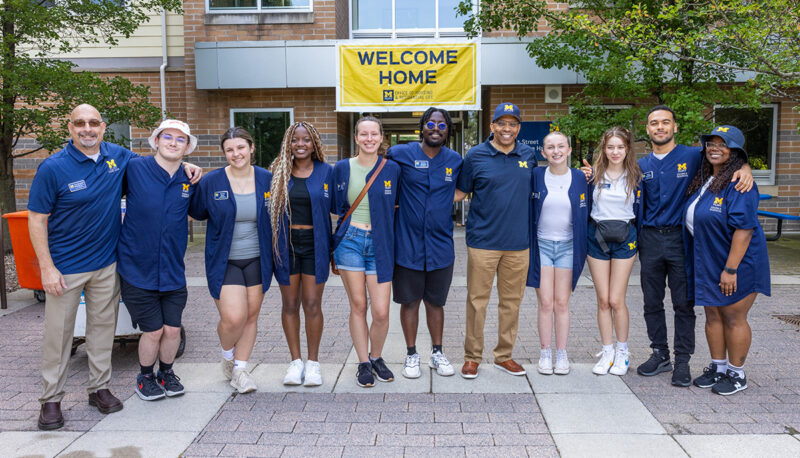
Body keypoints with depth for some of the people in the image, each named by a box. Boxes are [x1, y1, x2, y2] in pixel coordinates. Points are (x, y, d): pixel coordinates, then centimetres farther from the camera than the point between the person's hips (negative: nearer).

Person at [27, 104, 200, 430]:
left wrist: (183, 165, 2)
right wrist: (47, 268, -14)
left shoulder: (118, 157, 0)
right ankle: (51, 400, 18)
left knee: (103, 327, 13)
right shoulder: (53, 167, -12)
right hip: (65, 267, -4)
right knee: (58, 334, 5)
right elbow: (37, 219, -9)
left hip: (107, 263, 4)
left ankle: (99, 388, 27)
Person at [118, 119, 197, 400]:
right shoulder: (134, 168, -8)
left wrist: (192, 175, 7)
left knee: (172, 329, 7)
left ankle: (166, 372, 35)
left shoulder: (189, 180, 2)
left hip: (173, 271, 3)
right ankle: (145, 377, 29)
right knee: (153, 331, 2)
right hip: (138, 269, -3)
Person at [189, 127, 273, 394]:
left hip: (257, 260, 3)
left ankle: (240, 368, 24)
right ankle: (227, 357, 20)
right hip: (224, 261, -2)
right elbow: (197, 213, 7)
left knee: (251, 315, 7)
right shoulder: (211, 182, -6)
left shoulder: (267, 179, 0)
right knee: (233, 317, -12)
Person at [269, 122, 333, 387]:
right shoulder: (279, 172, 4)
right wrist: (273, 244, 1)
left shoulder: (325, 172, 2)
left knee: (312, 305, 1)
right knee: (290, 304, 7)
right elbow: (270, 208, 8)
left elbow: (335, 208, 4)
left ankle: (313, 362, 15)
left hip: (314, 244, -1)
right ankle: (295, 361, 20)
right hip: (286, 244, 1)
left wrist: (334, 246, -1)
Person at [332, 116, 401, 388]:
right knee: (358, 306, 4)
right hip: (350, 241, 0)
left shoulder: (392, 169, 1)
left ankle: (376, 357, 23)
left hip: (380, 245, 0)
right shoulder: (342, 168, 3)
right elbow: (336, 206, 13)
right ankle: (363, 364, 20)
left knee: (381, 312, -3)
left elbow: (398, 205, 13)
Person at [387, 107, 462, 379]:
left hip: (441, 246, 2)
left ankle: (437, 353, 28)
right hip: (408, 244, -2)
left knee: (435, 302, 13)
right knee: (410, 302, 8)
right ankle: (411, 355, 23)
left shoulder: (455, 160, 6)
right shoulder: (400, 154, -5)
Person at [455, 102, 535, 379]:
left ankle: (504, 355, 25)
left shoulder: (528, 155, 8)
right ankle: (472, 357, 16)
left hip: (518, 241, 3)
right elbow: (460, 192, 7)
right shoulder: (476, 156, -1)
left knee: (512, 301, 10)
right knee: (477, 300, 2)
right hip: (483, 240, -3)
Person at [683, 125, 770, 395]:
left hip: (736, 262, -8)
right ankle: (718, 368, 28)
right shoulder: (703, 181, 8)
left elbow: (744, 229, -23)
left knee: (733, 318, 3)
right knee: (713, 315, 14)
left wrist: (730, 269, -25)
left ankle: (737, 375, 19)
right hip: (707, 262, 8)